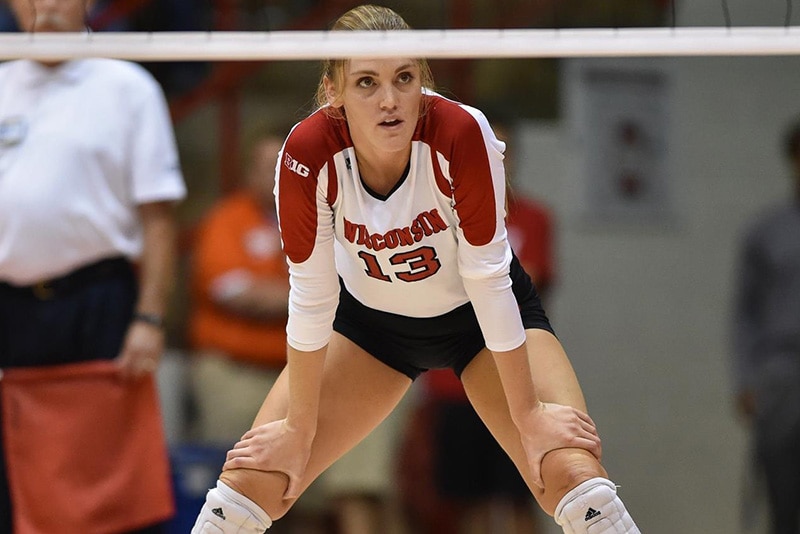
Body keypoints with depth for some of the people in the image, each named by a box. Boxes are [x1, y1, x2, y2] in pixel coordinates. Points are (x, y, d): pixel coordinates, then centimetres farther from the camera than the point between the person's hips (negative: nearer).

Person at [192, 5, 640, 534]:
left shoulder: (462, 134, -33)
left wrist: (529, 414, -20)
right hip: (369, 316, 1)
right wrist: (299, 430, -13)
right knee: (249, 484, -8)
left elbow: (488, 279, -26)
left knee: (576, 479, -21)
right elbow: (311, 298, -20)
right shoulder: (309, 154, -28)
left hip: (481, 314, -1)